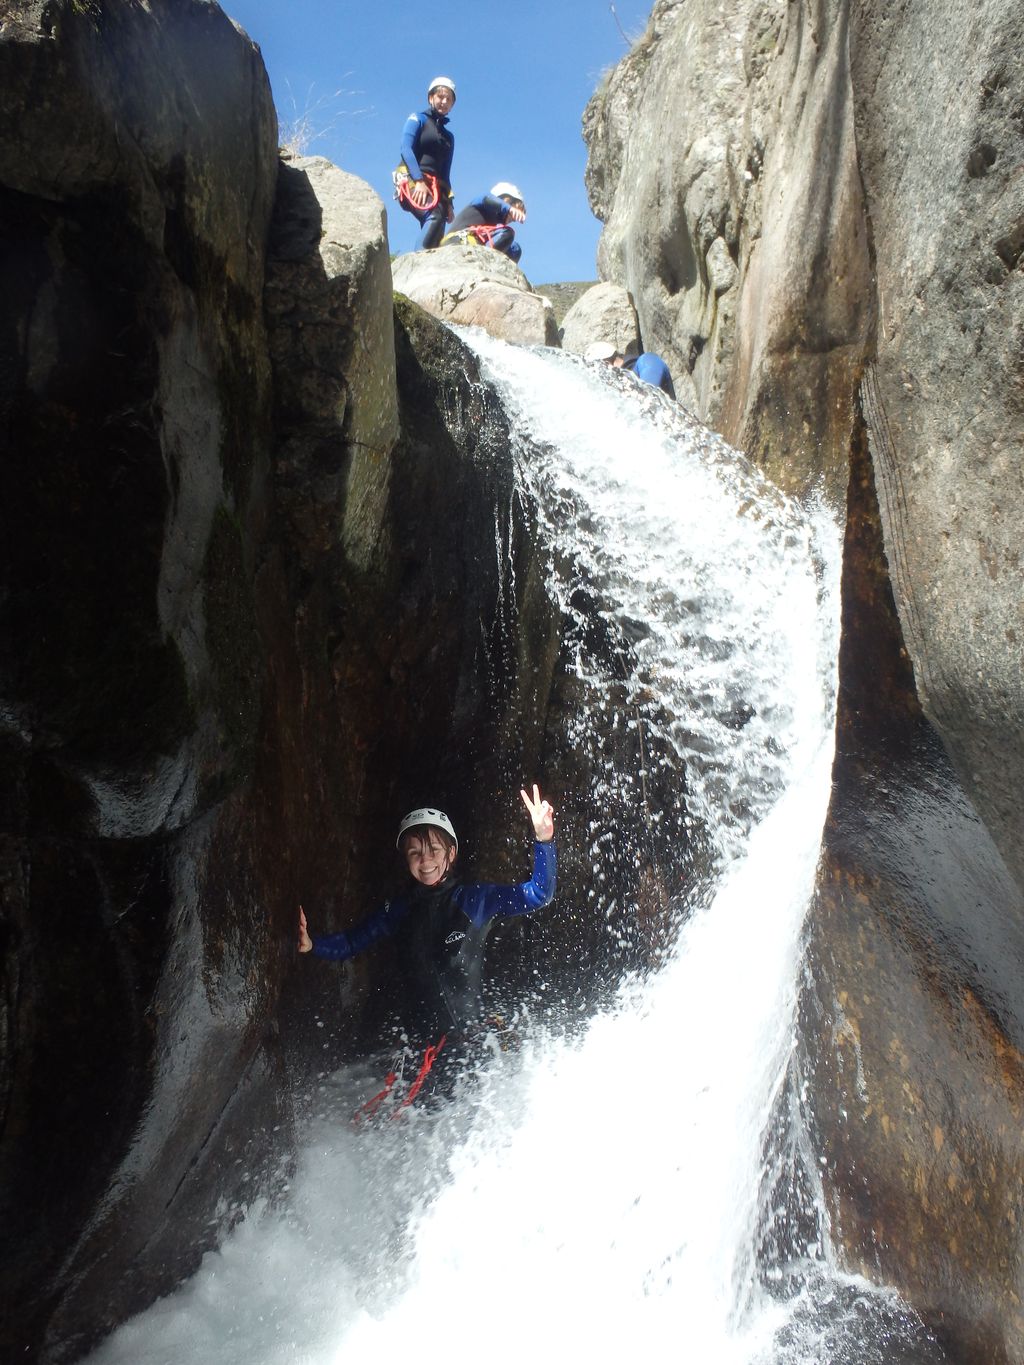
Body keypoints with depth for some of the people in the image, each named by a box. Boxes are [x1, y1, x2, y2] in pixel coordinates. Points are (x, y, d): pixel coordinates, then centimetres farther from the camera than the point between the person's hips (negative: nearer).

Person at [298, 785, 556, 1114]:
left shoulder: (475, 898, -1)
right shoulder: (399, 909, 8)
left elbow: (538, 895, -6)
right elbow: (348, 945, 14)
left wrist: (543, 840, -21)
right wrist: (312, 943, -7)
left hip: (471, 1041, -3)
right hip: (418, 1046, 3)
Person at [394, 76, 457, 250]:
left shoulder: (448, 137, 26)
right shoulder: (417, 119, 9)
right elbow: (406, 150, -6)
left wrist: (448, 202, 9)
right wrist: (419, 181, -20)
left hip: (435, 186, 6)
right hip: (411, 180, -6)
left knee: (437, 235, -10)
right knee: (435, 216, -33)